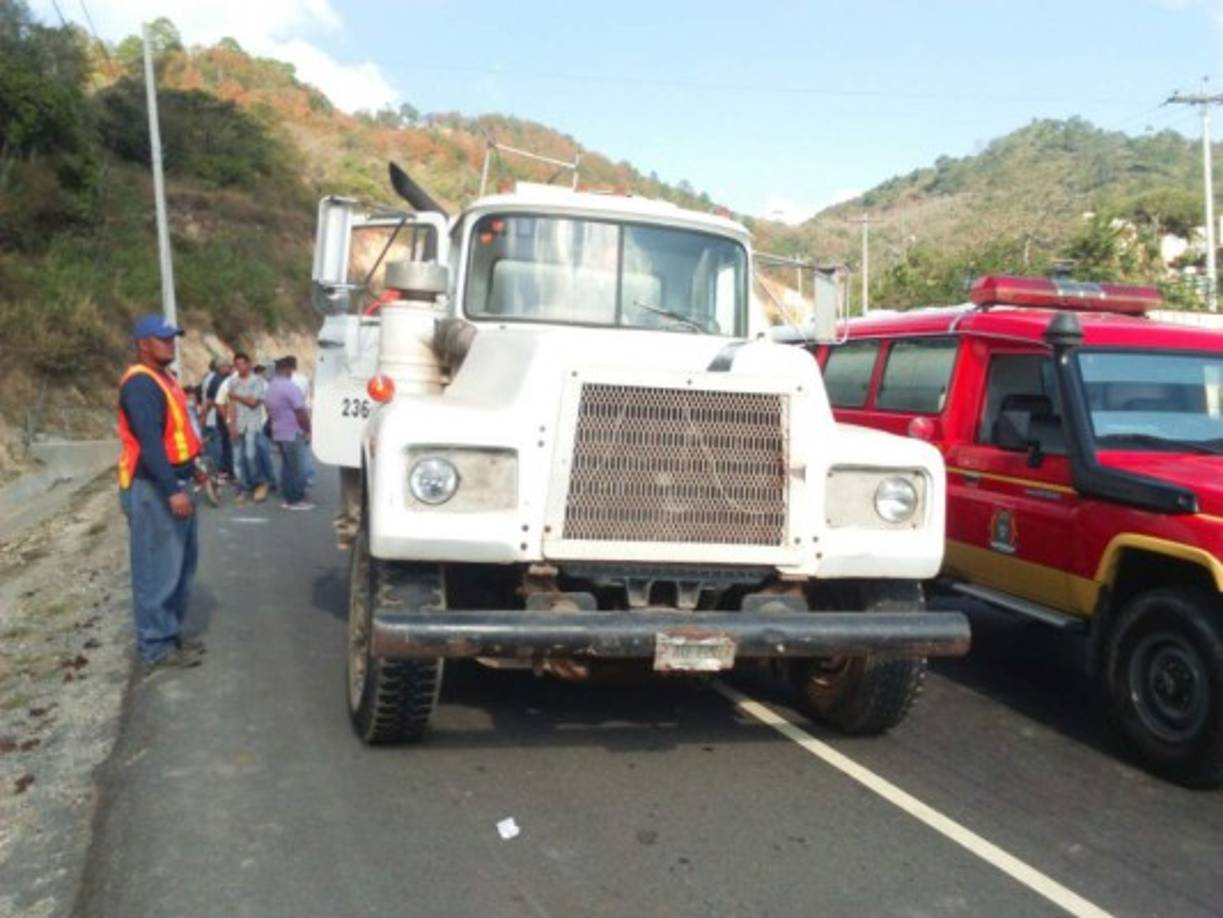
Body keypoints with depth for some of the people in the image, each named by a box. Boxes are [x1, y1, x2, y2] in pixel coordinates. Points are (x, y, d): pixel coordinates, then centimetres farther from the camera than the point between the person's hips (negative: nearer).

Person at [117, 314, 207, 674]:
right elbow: (150, 442, -26)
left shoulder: (162, 378, 15)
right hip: (152, 489, -11)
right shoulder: (140, 384, -17)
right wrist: (172, 490, -30)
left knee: (182, 563, 17)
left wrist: (192, 469, 23)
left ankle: (171, 634, 27)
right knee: (158, 570, -6)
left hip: (171, 483, 11)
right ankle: (155, 648, 2)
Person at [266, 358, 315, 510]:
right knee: (296, 468, -2)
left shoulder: (271, 387, 10)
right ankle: (297, 500, 1)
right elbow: (301, 412, -20)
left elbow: (269, 410, 18)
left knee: (287, 466, 14)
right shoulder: (290, 387, -18)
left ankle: (288, 498, 16)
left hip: (278, 433, 9)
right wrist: (307, 430, -10)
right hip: (293, 434, -9)